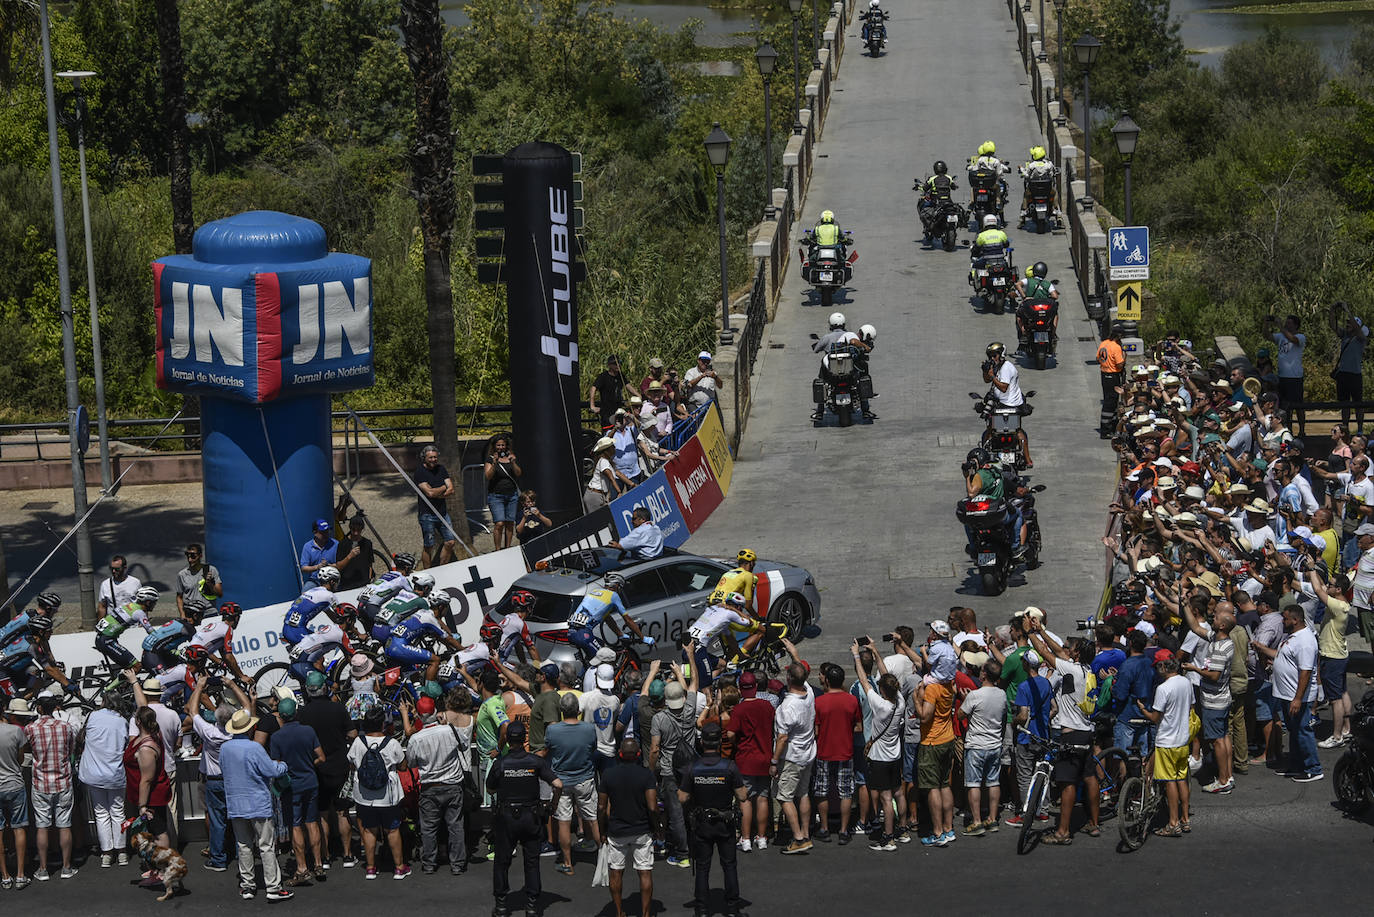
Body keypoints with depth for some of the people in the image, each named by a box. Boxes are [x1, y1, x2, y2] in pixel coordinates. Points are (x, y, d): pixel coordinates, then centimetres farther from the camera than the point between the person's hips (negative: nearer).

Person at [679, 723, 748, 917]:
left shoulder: (692, 769, -12)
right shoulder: (730, 767, -15)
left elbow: (683, 798, -7)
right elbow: (742, 796, -11)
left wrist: (679, 791, 13)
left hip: (701, 826, 1)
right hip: (725, 825, -1)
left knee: (702, 867, 11)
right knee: (729, 865, 12)